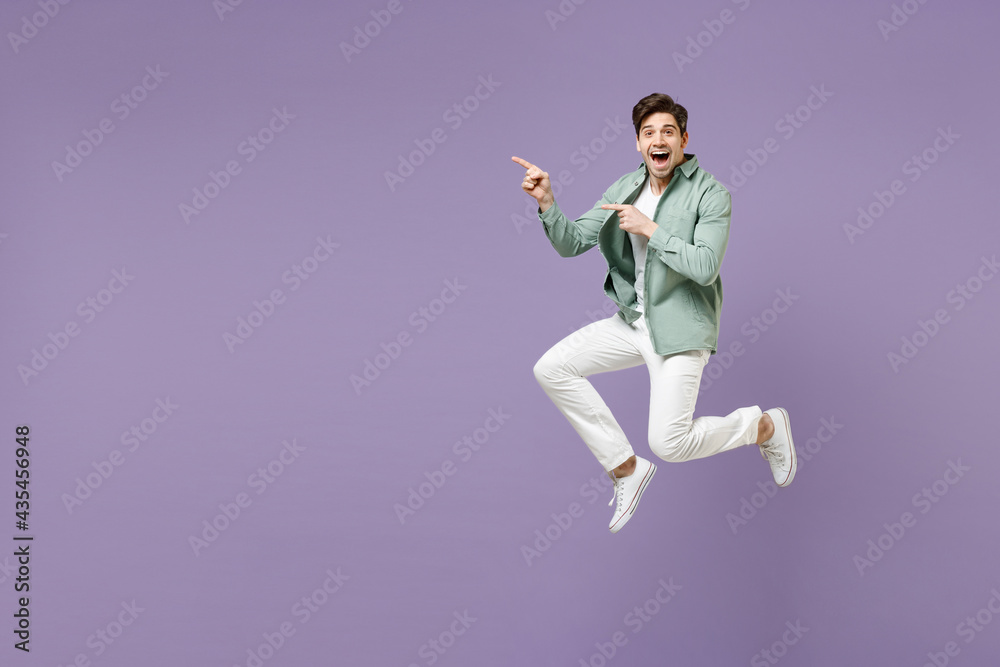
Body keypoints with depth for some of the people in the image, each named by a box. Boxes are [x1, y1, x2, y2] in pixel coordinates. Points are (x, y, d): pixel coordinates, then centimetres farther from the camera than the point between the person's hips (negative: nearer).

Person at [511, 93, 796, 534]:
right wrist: (547, 203, -17)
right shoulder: (623, 189, 5)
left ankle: (765, 426, 15)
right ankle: (624, 466, 6)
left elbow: (705, 268, -23)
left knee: (669, 443, -15)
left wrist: (650, 229, -23)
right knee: (551, 369, -5)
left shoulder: (710, 194, -12)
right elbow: (571, 243, 0)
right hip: (634, 321, 7)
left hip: (681, 328, -6)